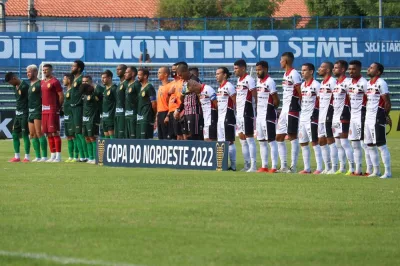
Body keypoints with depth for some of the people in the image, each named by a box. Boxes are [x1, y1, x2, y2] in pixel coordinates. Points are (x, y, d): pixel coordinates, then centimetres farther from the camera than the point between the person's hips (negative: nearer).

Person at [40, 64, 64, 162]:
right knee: (48, 133, 9)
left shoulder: (55, 82, -8)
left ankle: (58, 156, -8)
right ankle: (52, 156, 14)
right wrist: (43, 107, 12)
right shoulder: (42, 82, 16)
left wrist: (58, 107, -5)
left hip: (53, 110, -8)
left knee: (55, 133, -9)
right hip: (44, 110, 8)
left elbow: (61, 96, -9)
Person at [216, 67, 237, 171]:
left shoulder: (229, 86, -12)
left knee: (229, 141, -8)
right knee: (221, 142, 10)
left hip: (227, 117, -10)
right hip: (220, 118, 10)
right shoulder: (219, 88, 16)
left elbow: (236, 102, -13)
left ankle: (233, 165, -6)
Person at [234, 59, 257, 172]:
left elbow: (255, 95, -14)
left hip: (247, 112, -10)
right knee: (242, 138, 11)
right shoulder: (239, 80, 16)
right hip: (239, 112, 10)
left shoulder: (249, 80, -12)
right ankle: (247, 165, 17)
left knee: (249, 137, -8)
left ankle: (253, 165, -6)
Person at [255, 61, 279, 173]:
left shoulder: (270, 82, -13)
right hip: (259, 115, 9)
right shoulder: (258, 81, 13)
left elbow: (276, 100, -13)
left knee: (271, 140, -7)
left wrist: (271, 109, 0)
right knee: (261, 141, 11)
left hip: (268, 115, -9)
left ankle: (274, 167, -6)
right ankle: (264, 166, 16)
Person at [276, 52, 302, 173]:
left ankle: (294, 166, -3)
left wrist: (301, 107, -11)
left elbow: (301, 93, -14)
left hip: (292, 108, -10)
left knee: (292, 136, -6)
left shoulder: (294, 74, -12)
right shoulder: (285, 74, 17)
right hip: (285, 108, 10)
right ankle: (283, 166, 13)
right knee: (279, 137, 9)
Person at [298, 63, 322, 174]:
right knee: (303, 143, 9)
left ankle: (319, 168, -7)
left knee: (314, 142, -9)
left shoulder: (315, 85, -10)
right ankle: (307, 168, 16)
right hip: (302, 117, 9)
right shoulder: (302, 85, 15)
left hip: (312, 117, -9)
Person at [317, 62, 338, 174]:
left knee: (330, 140, -7)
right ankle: (327, 167, 17)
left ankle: (334, 168, -3)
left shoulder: (332, 82, -12)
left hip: (329, 114, -10)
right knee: (321, 141, 11)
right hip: (321, 115, 10)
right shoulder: (322, 83, 18)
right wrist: (318, 116, 18)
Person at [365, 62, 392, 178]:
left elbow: (387, 102, -11)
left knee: (381, 145, -8)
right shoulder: (368, 83, 14)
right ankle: (376, 171, 21)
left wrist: (385, 115, -1)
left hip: (377, 119, -9)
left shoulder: (381, 83, -11)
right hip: (368, 118, 9)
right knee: (370, 145, 12)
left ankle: (388, 172, -4)